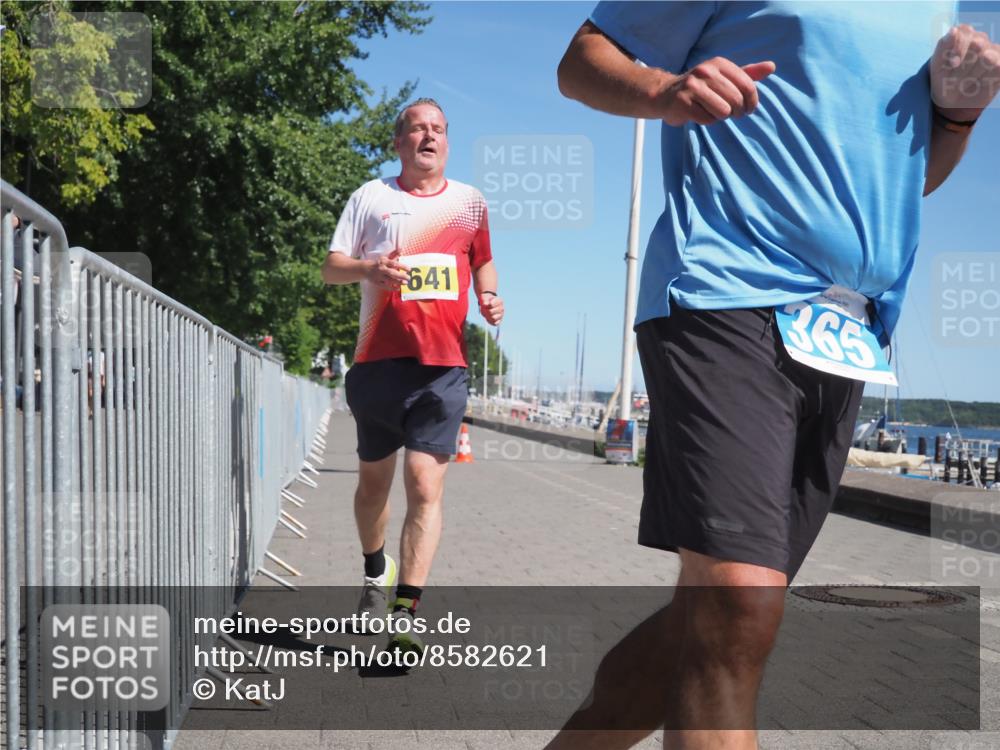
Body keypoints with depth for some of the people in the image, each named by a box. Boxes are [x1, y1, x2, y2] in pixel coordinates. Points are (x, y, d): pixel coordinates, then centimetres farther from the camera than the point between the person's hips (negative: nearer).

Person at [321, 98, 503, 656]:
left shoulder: (470, 202, 14)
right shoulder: (371, 197, 9)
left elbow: (483, 260, 26)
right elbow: (331, 267, 7)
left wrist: (489, 297, 5)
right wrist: (368, 267, -15)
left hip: (444, 365, 0)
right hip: (379, 360, 0)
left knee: (426, 486, -12)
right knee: (374, 479, 12)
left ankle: (405, 614, -11)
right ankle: (377, 571, 39)